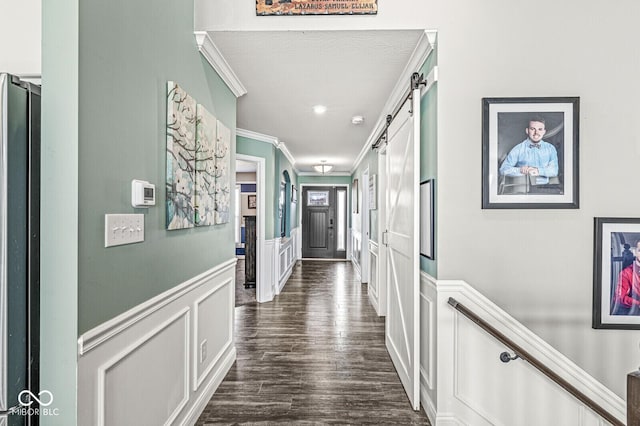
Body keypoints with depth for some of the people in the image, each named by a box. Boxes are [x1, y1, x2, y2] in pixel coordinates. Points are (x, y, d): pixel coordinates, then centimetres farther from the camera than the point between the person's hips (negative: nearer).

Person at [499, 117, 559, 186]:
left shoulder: (550, 148, 12)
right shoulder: (518, 149, 2)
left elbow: (554, 171, 1)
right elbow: (503, 170, -8)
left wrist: (538, 171, -16)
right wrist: (523, 171, -19)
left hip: (544, 188, 3)